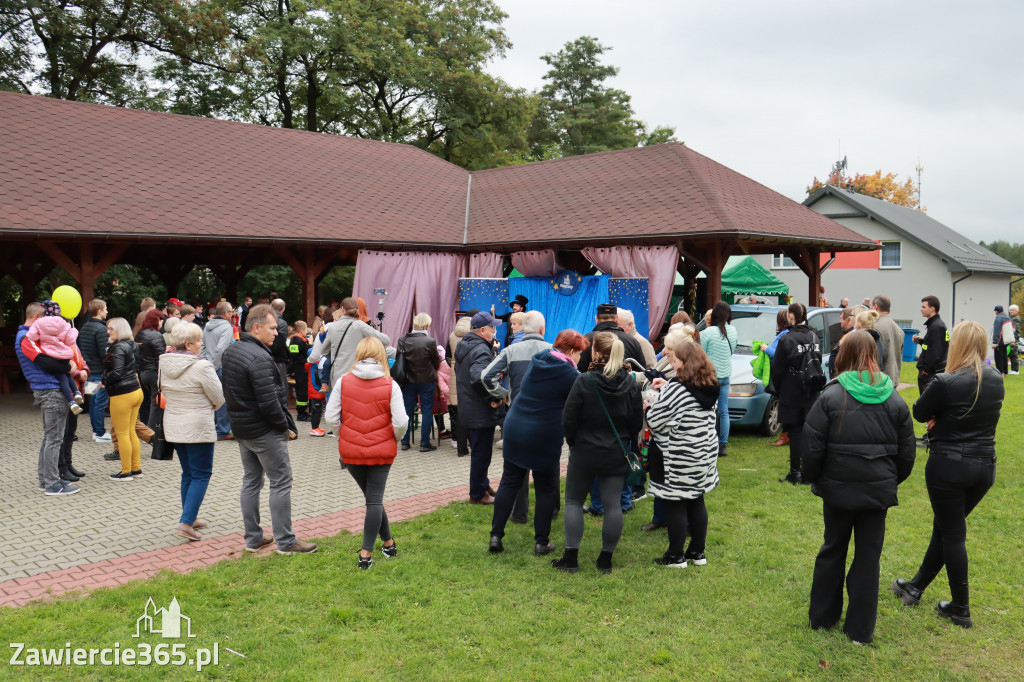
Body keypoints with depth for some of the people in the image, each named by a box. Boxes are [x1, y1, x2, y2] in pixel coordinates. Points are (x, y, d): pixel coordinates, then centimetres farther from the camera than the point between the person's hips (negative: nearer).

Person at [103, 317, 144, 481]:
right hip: (136, 391, 9)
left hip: (122, 395, -9)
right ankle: (136, 469, 19)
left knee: (122, 433, 0)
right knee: (131, 431, 15)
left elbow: (117, 372, -23)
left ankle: (126, 472, 6)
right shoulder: (132, 345, 12)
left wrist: (104, 380, -5)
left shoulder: (118, 348, -15)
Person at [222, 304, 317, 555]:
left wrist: (239, 417, 17)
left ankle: (253, 538, 23)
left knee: (251, 481, 16)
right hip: (265, 431, -9)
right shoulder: (259, 358, -23)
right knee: (281, 483, 0)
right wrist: (284, 424, -12)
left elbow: (228, 392, 15)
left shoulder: (230, 352, 8)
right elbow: (268, 402, -26)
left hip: (241, 428, 9)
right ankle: (285, 541, 5)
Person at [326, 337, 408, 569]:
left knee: (373, 499, 18)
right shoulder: (390, 385, -10)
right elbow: (401, 422, -13)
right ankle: (366, 553, 3)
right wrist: (394, 440, 7)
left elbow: (331, 417, -5)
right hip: (381, 451, -2)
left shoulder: (343, 381, -6)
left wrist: (344, 437, 11)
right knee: (375, 500, 6)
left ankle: (389, 543, 28)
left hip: (351, 451, 2)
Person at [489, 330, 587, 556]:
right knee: (546, 488, 9)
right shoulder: (570, 375, -12)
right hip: (545, 437, -5)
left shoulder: (536, 361, 6)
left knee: (509, 482, 12)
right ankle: (542, 542, 15)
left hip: (514, 428, 5)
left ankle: (496, 535, 12)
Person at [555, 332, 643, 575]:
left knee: (574, 501, 11)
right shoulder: (631, 383, -3)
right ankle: (606, 559, 14)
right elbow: (637, 423, 2)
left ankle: (571, 558, 10)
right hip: (617, 455, 3)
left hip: (584, 452, -3)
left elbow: (568, 420, -11)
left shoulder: (584, 382, -15)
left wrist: (574, 443, 6)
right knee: (613, 504, 9)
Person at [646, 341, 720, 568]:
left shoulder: (675, 389, -20)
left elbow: (654, 421, -17)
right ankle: (698, 552, 26)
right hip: (705, 453, 8)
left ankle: (675, 556, 13)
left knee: (675, 505, 3)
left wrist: (648, 407, 4)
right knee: (697, 501, 17)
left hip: (679, 459, -8)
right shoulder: (709, 388, 4)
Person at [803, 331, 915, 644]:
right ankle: (860, 629, 16)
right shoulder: (895, 401, -1)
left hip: (838, 489, -1)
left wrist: (814, 479, 6)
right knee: (868, 557, 10)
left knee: (832, 550, 16)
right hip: (878, 491, 1)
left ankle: (822, 616, 28)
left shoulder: (830, 397, -11)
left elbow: (813, 448, -11)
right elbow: (906, 453, 4)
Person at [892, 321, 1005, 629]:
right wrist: (943, 418, -1)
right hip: (984, 466, 6)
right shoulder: (996, 380, 1)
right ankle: (916, 587, 30)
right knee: (946, 528, 17)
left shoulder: (946, 383, -20)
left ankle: (961, 609, 15)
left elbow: (920, 413, -7)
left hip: (949, 466, -6)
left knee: (952, 535, 7)